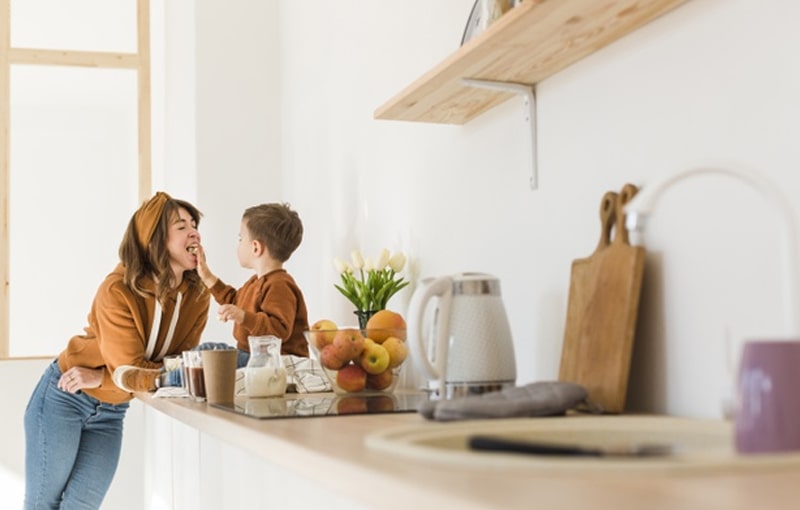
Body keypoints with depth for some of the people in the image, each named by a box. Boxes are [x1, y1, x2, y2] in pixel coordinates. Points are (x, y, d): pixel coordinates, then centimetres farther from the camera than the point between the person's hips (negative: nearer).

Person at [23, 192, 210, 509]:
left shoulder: (197, 297, -12)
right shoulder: (118, 291, -25)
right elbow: (132, 374, -25)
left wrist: (101, 379, -18)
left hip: (110, 413, 5)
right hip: (64, 398, -4)